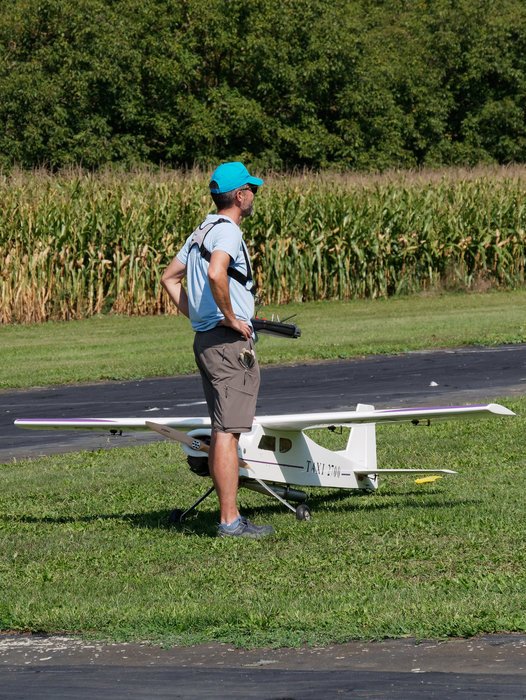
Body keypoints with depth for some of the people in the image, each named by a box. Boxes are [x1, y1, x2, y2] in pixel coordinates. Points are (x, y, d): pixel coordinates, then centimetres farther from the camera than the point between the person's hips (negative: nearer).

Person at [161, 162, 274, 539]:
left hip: (206, 338, 10)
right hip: (230, 342, -10)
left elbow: (170, 277, 25)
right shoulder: (227, 232, -13)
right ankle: (230, 520, -12)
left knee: (223, 431, 12)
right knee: (227, 432, -10)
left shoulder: (202, 232, 17)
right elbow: (215, 273, -32)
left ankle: (231, 515, 15)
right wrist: (230, 318, -19)